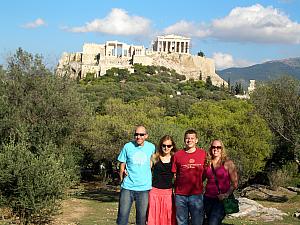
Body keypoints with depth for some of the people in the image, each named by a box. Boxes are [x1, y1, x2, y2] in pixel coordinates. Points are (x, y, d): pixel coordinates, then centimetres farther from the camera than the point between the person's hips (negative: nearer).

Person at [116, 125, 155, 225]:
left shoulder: (151, 147, 1)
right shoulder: (128, 147, -2)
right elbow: (122, 165, 7)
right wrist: (122, 178, 0)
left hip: (144, 188, 1)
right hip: (128, 187, -1)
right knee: (122, 216, 0)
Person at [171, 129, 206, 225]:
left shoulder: (203, 154, 2)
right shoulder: (177, 155, 3)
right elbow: (174, 174, 9)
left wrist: (198, 182, 4)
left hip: (196, 194, -1)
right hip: (180, 195, 1)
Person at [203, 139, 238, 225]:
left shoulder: (228, 163, -1)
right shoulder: (207, 163, 10)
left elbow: (234, 183, -2)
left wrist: (227, 194, -16)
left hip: (221, 199, -5)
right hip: (208, 198, 5)